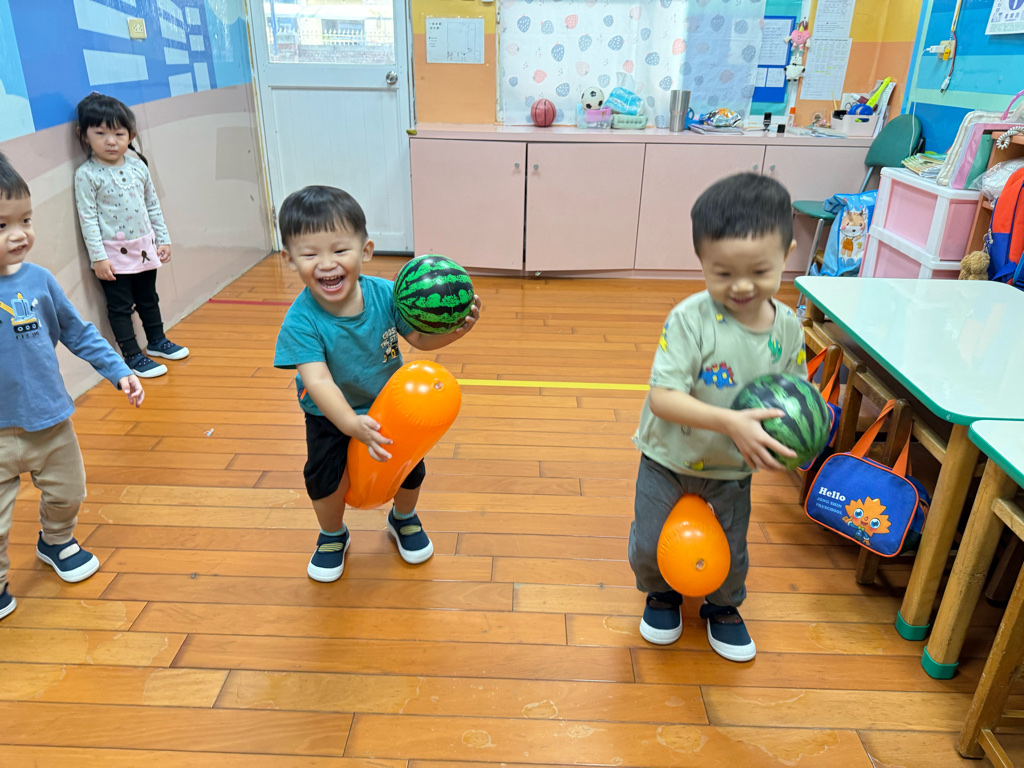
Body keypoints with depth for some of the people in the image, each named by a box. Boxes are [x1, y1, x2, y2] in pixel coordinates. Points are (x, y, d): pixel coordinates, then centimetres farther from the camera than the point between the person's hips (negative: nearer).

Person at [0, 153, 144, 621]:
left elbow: (79, 333, 6)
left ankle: (56, 542, 52)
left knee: (66, 493, 23)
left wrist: (119, 372, 5)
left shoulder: (38, 280, -6)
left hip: (51, 420, 4)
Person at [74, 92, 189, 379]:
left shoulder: (138, 166, 2)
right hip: (113, 254, -5)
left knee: (149, 299, 20)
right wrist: (98, 257, -17)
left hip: (144, 247, 5)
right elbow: (88, 218, -14)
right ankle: (133, 356, 13)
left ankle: (157, 341, 37)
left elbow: (153, 205, 11)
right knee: (120, 306, 4)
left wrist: (163, 239, 10)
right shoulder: (87, 174, -12)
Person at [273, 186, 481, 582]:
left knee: (410, 468, 5)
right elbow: (318, 380, -40)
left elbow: (420, 336, -10)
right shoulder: (301, 321, -31)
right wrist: (354, 425, -55)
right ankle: (333, 535, 25)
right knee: (326, 476, -11)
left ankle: (404, 519, 41)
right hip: (332, 416, -2)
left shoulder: (384, 294, -23)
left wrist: (454, 329, -31)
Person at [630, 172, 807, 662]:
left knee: (731, 554, 18)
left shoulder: (788, 328, -12)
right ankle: (662, 596, 44)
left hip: (733, 469, 3)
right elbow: (661, 398, -33)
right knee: (649, 546, 9)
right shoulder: (691, 319, -27)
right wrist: (732, 422, -41)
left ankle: (723, 608, 51)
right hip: (669, 459, -3)